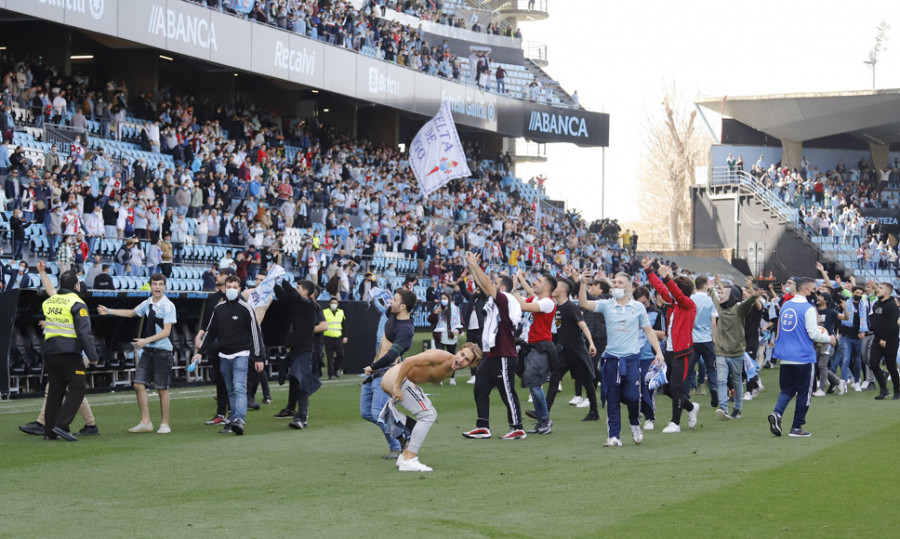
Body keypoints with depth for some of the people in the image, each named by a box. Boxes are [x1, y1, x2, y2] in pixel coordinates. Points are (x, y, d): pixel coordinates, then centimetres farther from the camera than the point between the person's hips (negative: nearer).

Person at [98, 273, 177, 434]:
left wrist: (146, 341, -21)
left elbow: (166, 331, -16)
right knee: (139, 384, -1)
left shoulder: (168, 306, -11)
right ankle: (146, 422, 7)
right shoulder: (147, 303, 8)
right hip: (147, 350, 6)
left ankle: (164, 424, 11)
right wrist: (109, 311, 28)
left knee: (162, 389, 0)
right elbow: (131, 313, 29)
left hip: (163, 351, -6)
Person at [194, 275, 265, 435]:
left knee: (239, 388, -16)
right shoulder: (218, 309, 9)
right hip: (224, 356, 5)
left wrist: (258, 358, -5)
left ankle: (239, 420, -26)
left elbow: (256, 333, -3)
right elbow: (210, 331, 18)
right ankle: (233, 420, 11)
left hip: (241, 354, -5)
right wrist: (201, 351, 11)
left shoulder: (246, 308, -4)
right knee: (231, 390, 8)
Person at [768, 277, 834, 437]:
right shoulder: (808, 308, -12)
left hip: (785, 357, 6)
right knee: (804, 393, 7)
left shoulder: (785, 306, 8)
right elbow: (813, 334, -14)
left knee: (787, 389, 14)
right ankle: (797, 428, 9)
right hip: (803, 357, -6)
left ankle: (776, 413, -13)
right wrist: (829, 339, 3)